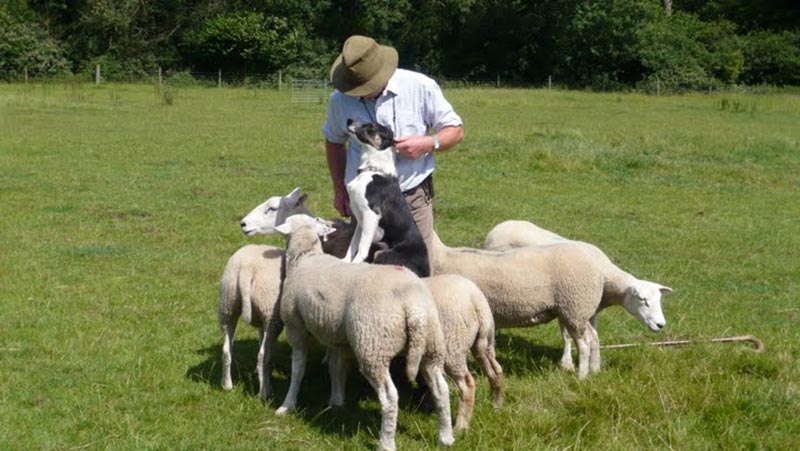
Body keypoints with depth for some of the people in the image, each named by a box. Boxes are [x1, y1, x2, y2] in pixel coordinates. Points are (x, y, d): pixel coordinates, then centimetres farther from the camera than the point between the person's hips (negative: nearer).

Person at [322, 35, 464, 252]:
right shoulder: (340, 100, -1)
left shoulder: (421, 87, -9)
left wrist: (429, 143, -19)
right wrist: (339, 190, 15)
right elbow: (334, 142, 18)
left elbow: (455, 130, 1)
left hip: (413, 199, -2)